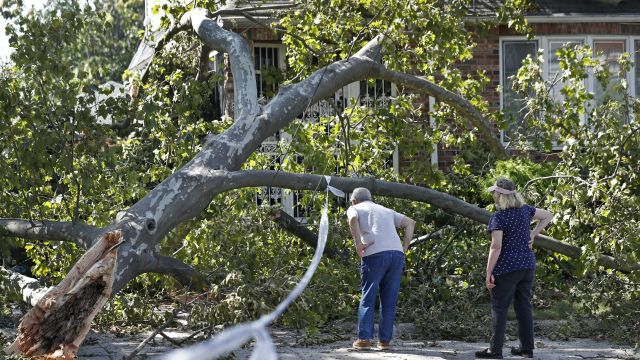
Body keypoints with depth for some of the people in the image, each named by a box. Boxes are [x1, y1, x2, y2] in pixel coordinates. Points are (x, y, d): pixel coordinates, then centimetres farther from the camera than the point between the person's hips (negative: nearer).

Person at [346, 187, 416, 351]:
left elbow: (352, 219, -9)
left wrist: (358, 244, -5)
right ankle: (384, 340, 5)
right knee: (389, 301, 8)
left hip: (374, 255, -4)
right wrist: (404, 247, 16)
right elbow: (410, 222, 23)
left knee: (368, 298, 2)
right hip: (397, 254, 4)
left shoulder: (355, 208, 16)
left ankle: (364, 339, -4)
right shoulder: (385, 210, 30)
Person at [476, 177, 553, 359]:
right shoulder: (524, 209, 5)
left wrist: (488, 273, -16)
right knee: (524, 306, 12)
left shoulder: (498, 217, -15)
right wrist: (532, 235, 12)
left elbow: (496, 246, -21)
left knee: (499, 308, 0)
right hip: (527, 265, 7)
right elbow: (548, 216, 18)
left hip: (507, 268, -7)